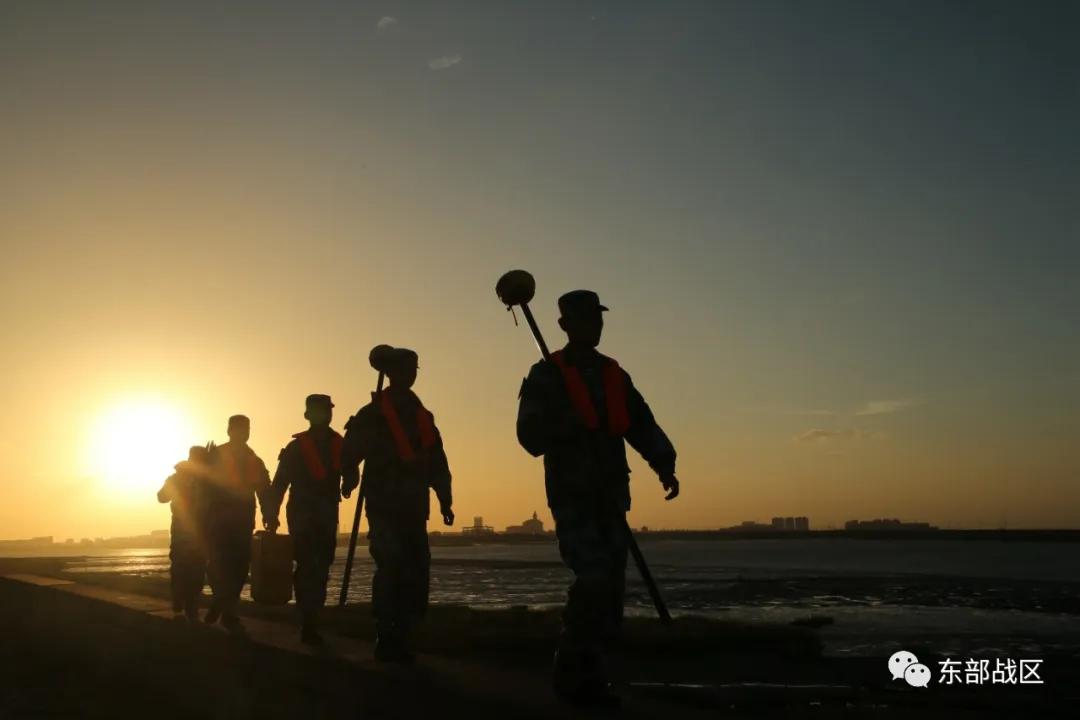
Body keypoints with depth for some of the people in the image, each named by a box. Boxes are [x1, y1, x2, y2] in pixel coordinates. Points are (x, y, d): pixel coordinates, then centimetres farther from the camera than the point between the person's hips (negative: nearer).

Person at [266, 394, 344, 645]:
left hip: (327, 516, 3)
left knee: (320, 570, 6)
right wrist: (272, 513, -8)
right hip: (302, 514, -3)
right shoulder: (296, 447, 1)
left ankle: (310, 622, 17)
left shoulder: (339, 445, 9)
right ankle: (309, 625, -10)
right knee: (309, 568, -11)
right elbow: (280, 482, -1)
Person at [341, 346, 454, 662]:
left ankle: (399, 638, 11)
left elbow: (437, 463, 16)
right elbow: (351, 450, -2)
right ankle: (386, 640, -2)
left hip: (414, 507, 5)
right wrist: (351, 477, -15)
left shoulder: (423, 417, 15)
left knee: (416, 572, 1)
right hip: (384, 506, -5)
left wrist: (444, 500, 12)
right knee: (390, 568, -11)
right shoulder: (372, 414, 1)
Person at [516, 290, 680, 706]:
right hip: (571, 495, -5)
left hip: (611, 496, 6)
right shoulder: (546, 375, -1)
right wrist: (570, 420, -23)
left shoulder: (615, 376, 14)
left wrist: (664, 466, -9)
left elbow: (642, 425, 6)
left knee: (610, 588, 6)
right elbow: (531, 436, -8)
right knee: (593, 578, -18)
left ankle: (579, 676, 22)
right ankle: (579, 674, -1)